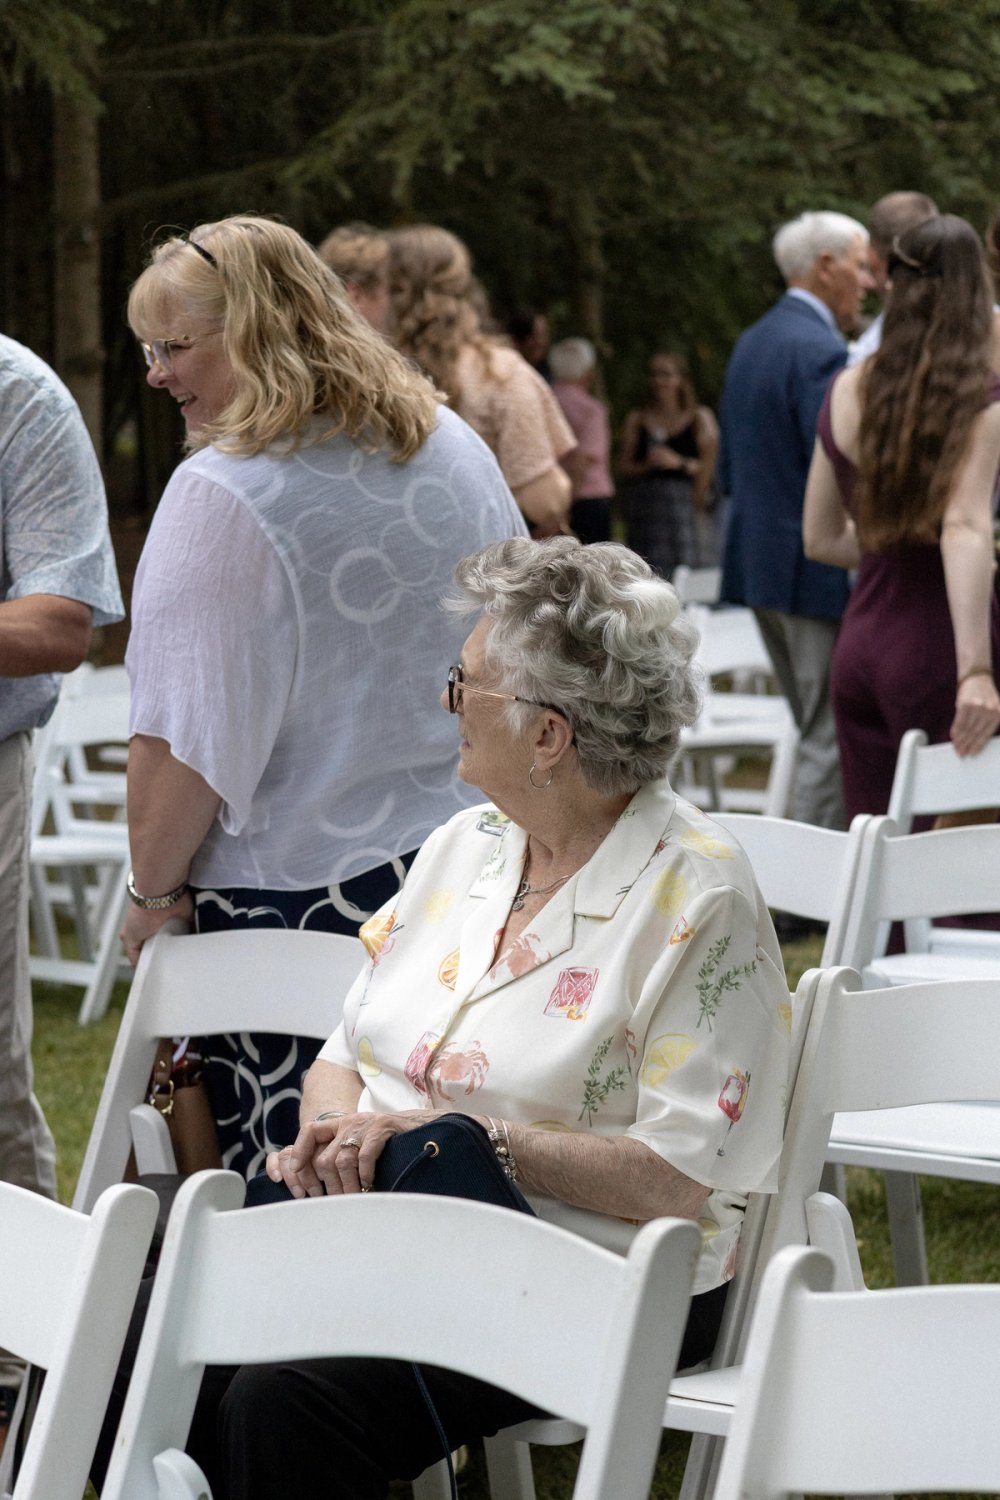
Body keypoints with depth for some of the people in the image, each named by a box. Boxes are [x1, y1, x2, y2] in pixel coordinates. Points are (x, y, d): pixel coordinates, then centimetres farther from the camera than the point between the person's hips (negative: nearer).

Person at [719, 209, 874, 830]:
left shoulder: (752, 342, 13)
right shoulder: (820, 350, -17)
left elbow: (729, 471, 19)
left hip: (760, 563, 10)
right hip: (818, 573, -10)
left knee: (816, 733, 17)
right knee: (831, 740, -6)